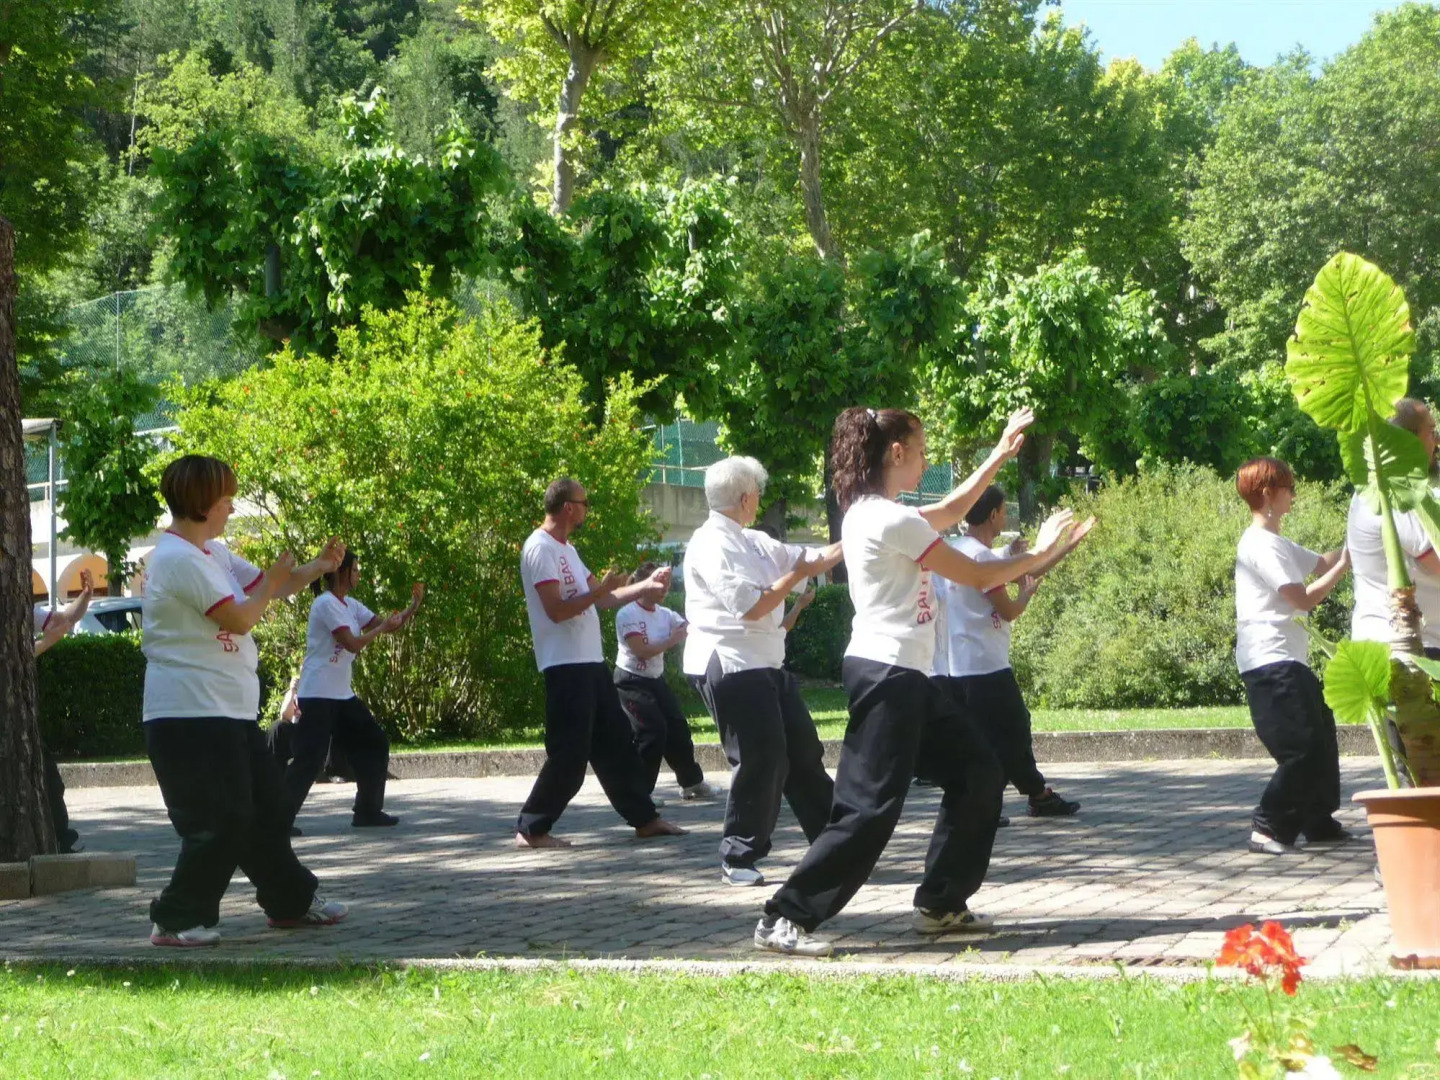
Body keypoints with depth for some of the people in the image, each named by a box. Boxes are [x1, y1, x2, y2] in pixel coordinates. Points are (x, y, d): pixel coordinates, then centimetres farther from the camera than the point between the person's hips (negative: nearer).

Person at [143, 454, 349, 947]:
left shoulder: (214, 553, 16)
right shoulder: (179, 559, -17)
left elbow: (271, 586, 22)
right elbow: (239, 618, -19)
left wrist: (318, 567, 6)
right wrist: (272, 584, -2)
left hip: (231, 711, 10)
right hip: (191, 715, -10)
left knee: (268, 808, 15)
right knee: (220, 822, -10)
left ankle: (291, 901, 28)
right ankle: (176, 920, -1)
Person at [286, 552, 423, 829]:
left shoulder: (350, 606, 13)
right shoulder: (327, 603, -15)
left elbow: (388, 625, 14)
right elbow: (353, 644, -21)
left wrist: (413, 606, 0)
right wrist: (382, 627, -9)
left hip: (342, 695, 10)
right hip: (318, 696, -10)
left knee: (375, 744, 12)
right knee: (309, 760, -13)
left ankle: (368, 811, 20)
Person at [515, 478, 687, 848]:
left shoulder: (566, 549, 18)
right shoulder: (540, 548, -14)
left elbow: (603, 598, 22)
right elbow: (557, 610, -21)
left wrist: (647, 585, 19)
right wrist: (601, 588, -15)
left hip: (590, 663, 10)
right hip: (565, 665, -10)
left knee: (617, 743, 13)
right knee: (569, 755, -9)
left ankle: (644, 818, 20)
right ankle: (531, 829, -1)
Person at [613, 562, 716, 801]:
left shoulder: (665, 614, 4)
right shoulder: (627, 614, -17)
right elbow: (641, 651, -23)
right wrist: (672, 641, -17)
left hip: (656, 680, 7)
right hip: (631, 682, -7)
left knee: (678, 728, 8)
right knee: (653, 731, -16)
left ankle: (692, 783, 26)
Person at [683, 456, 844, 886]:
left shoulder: (753, 543, 14)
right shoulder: (712, 545, -14)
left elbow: (814, 560, 19)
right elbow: (751, 606, -20)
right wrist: (794, 576, -10)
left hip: (765, 664, 10)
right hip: (729, 665, -10)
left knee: (802, 751, 13)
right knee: (759, 759, -9)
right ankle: (739, 858, 1)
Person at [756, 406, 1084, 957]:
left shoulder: (873, 513, 14)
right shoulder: (890, 519, -16)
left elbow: (950, 511, 29)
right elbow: (977, 576, -9)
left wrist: (1001, 454, 30)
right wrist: (1039, 554, 5)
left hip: (902, 677, 11)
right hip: (886, 676, -11)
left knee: (978, 771, 15)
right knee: (872, 805, -12)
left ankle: (941, 904, 21)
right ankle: (784, 919, -10)